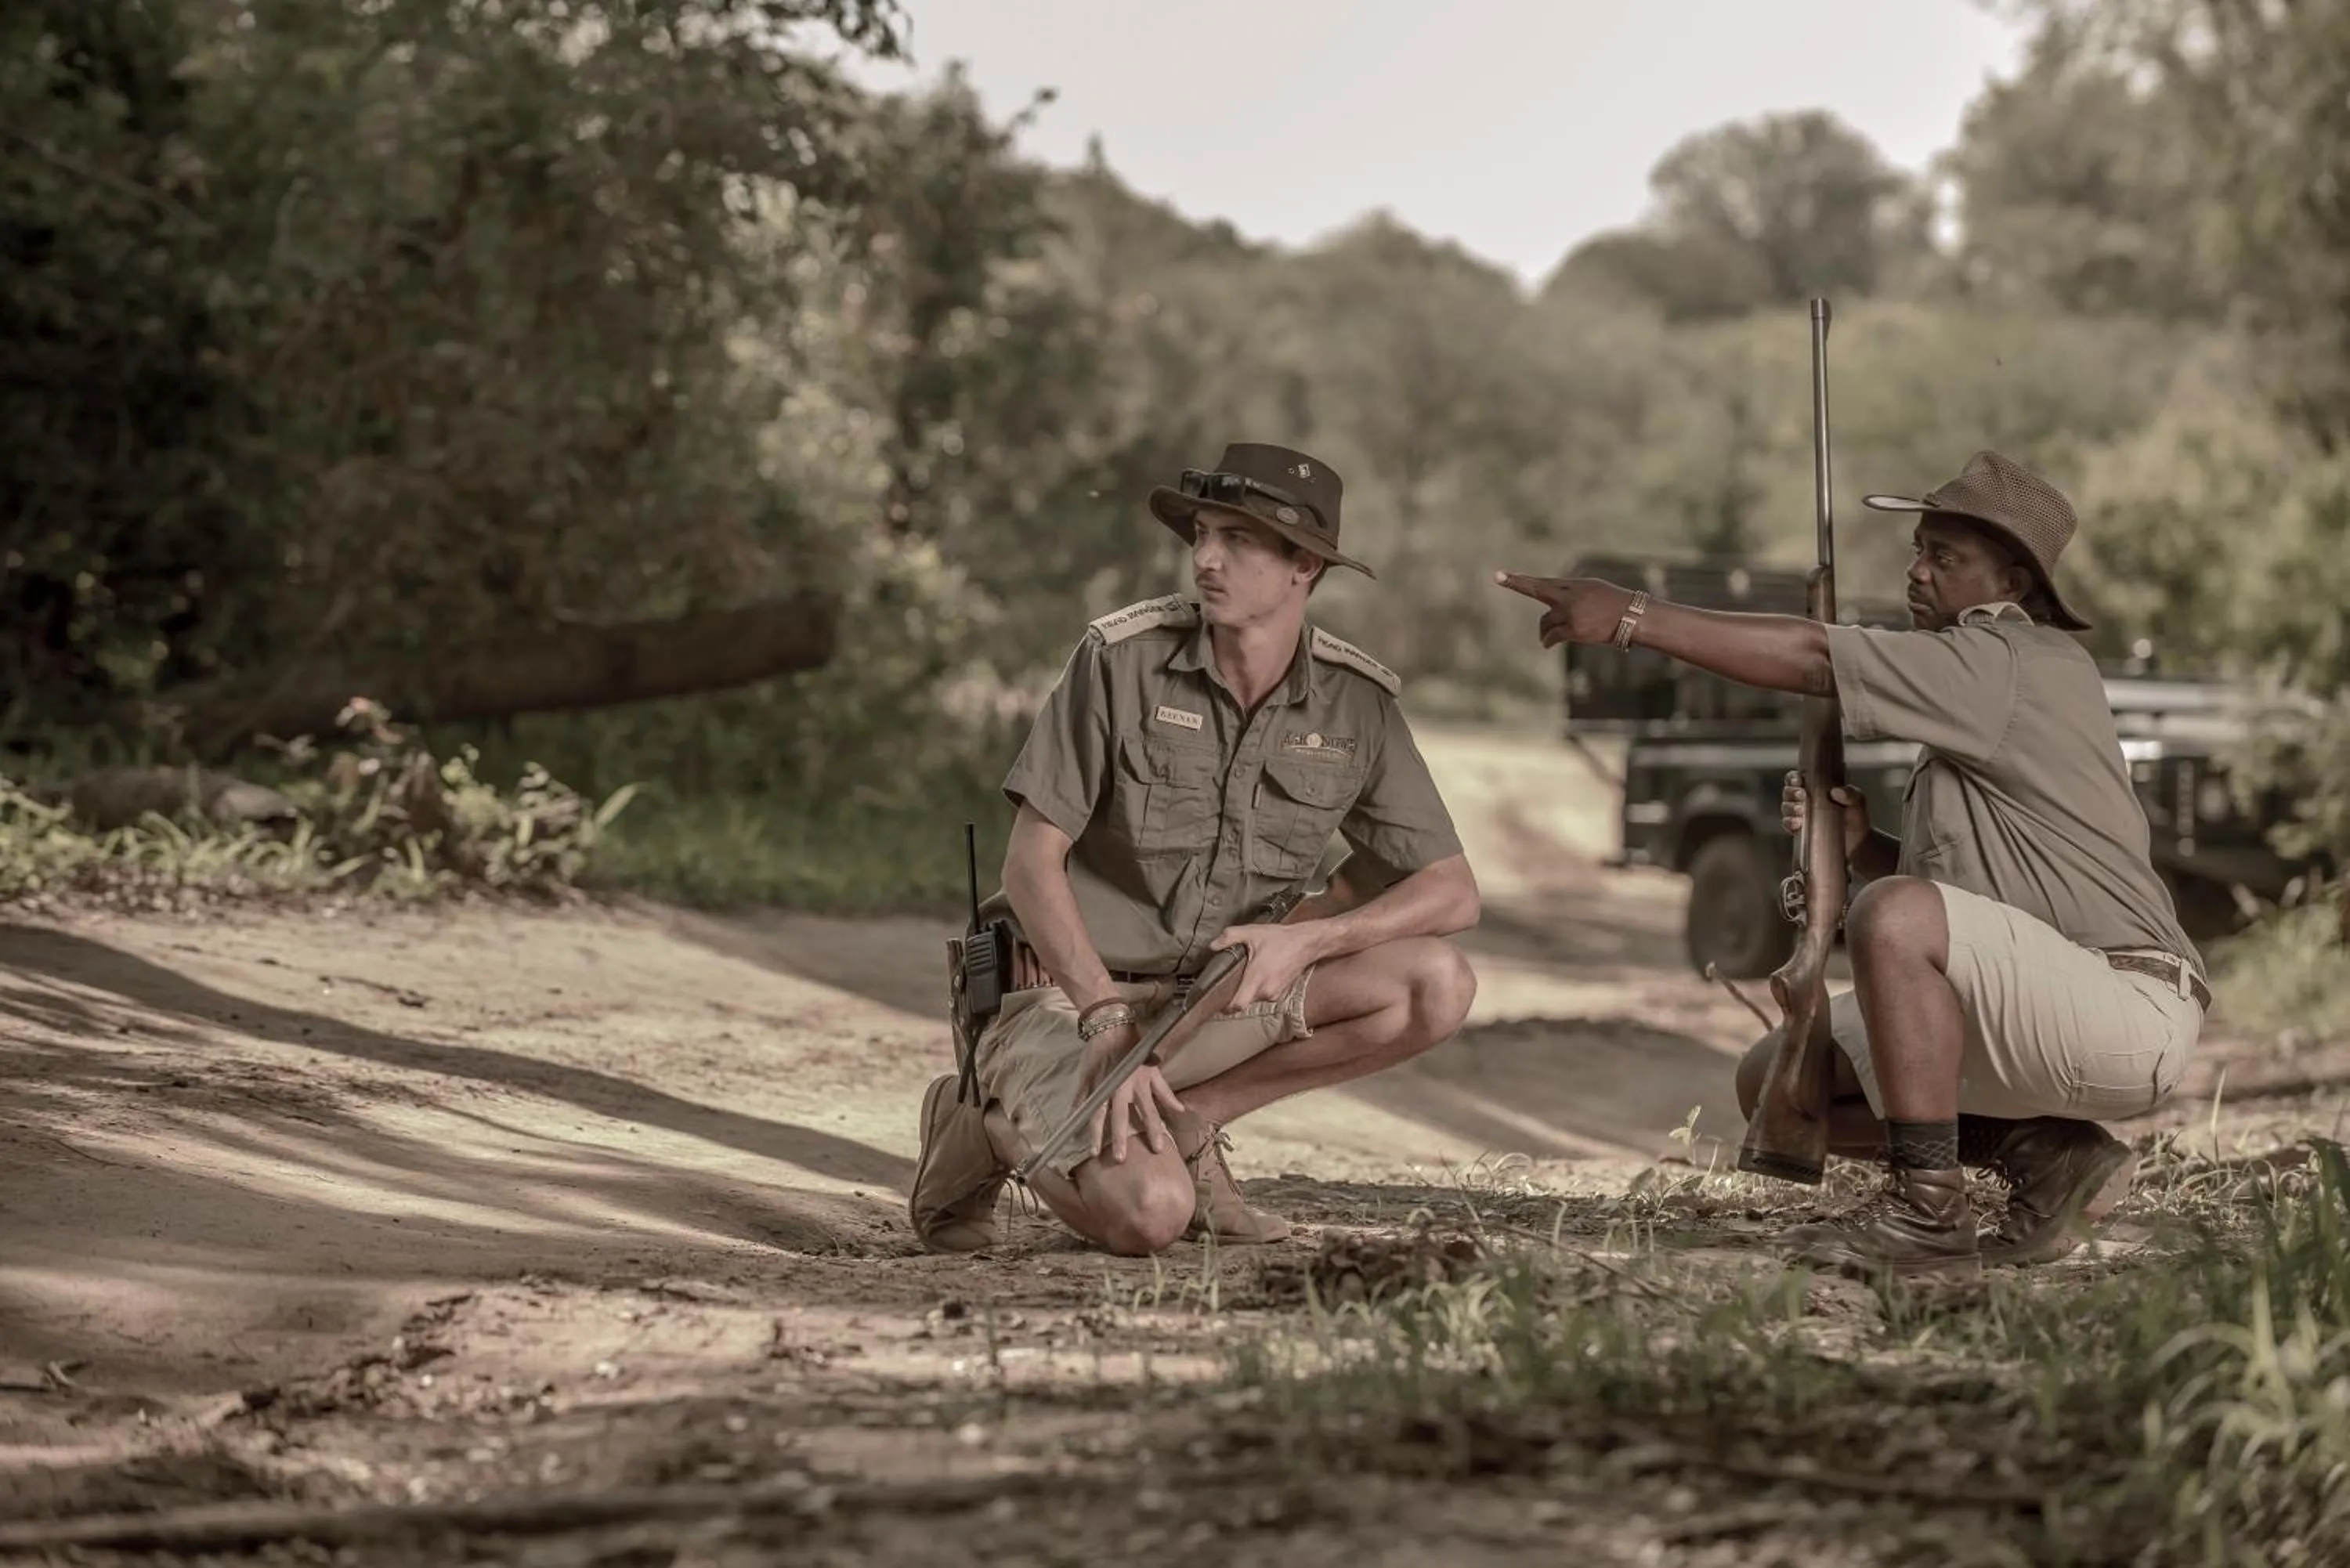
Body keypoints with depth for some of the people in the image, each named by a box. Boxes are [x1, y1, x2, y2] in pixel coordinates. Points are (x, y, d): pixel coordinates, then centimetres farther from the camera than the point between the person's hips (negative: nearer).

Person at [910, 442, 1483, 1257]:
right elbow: (1031, 861, -13)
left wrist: (1306, 937, -19)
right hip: (1072, 991, -4)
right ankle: (987, 1125, 3)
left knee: (1437, 987, -17)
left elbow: (1453, 892, -2)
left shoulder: (1357, 702, -3)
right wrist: (1110, 1021, -25)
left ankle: (1190, 1122, -5)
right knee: (1149, 1214, -30)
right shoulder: (1122, 657, -13)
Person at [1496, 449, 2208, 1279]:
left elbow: (1812, 660, -23)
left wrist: (1630, 615, -25)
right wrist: (1859, 845, 0)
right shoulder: (1980, 683, 19)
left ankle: (1928, 1212, -26)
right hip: (2031, 1022, 10)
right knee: (1776, 1081, 8)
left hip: (2129, 1011, -10)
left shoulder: (2012, 662, -13)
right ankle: (2047, 1154, 4)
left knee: (1894, 918, -34)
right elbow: (1957, 875, 21)